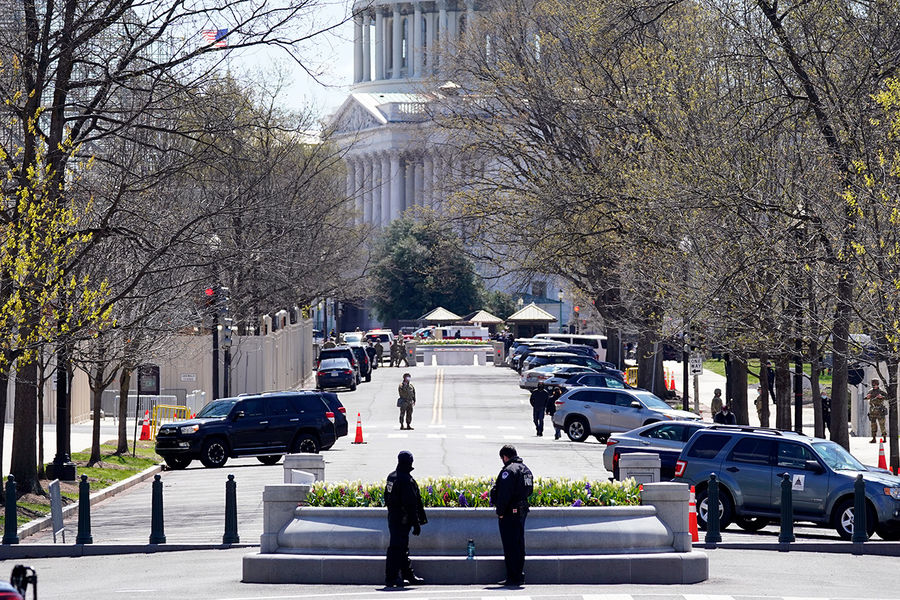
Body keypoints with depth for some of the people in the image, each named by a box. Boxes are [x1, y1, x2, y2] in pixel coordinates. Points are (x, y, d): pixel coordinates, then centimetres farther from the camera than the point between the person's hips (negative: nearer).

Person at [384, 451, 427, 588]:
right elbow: (411, 504, -20)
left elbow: (387, 498, 19)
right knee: (397, 547, -6)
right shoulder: (406, 480, -19)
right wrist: (416, 524, -16)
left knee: (402, 547, 17)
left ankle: (408, 575, 27)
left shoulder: (391, 477, 10)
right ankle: (391, 578, -5)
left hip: (392, 517, 10)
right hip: (402, 520, -10)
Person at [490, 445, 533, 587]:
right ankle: (520, 576, 19)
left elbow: (504, 494, -21)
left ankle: (513, 578, -5)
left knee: (510, 545, -5)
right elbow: (529, 490, 19)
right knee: (519, 545, 14)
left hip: (509, 513, -9)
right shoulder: (526, 469, 13)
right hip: (522, 510, 9)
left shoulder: (508, 470, -16)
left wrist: (500, 512, -15)